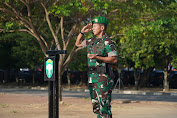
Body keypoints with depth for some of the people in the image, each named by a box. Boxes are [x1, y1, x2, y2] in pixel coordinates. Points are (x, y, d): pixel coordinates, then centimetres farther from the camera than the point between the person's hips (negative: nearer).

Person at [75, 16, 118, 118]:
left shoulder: (107, 42, -9)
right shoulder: (93, 41, 16)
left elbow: (114, 59, -15)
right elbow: (78, 44, 29)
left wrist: (97, 57, -22)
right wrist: (82, 32, 14)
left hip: (103, 79, -8)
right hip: (92, 79, 8)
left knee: (104, 106, -9)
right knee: (96, 106, 10)